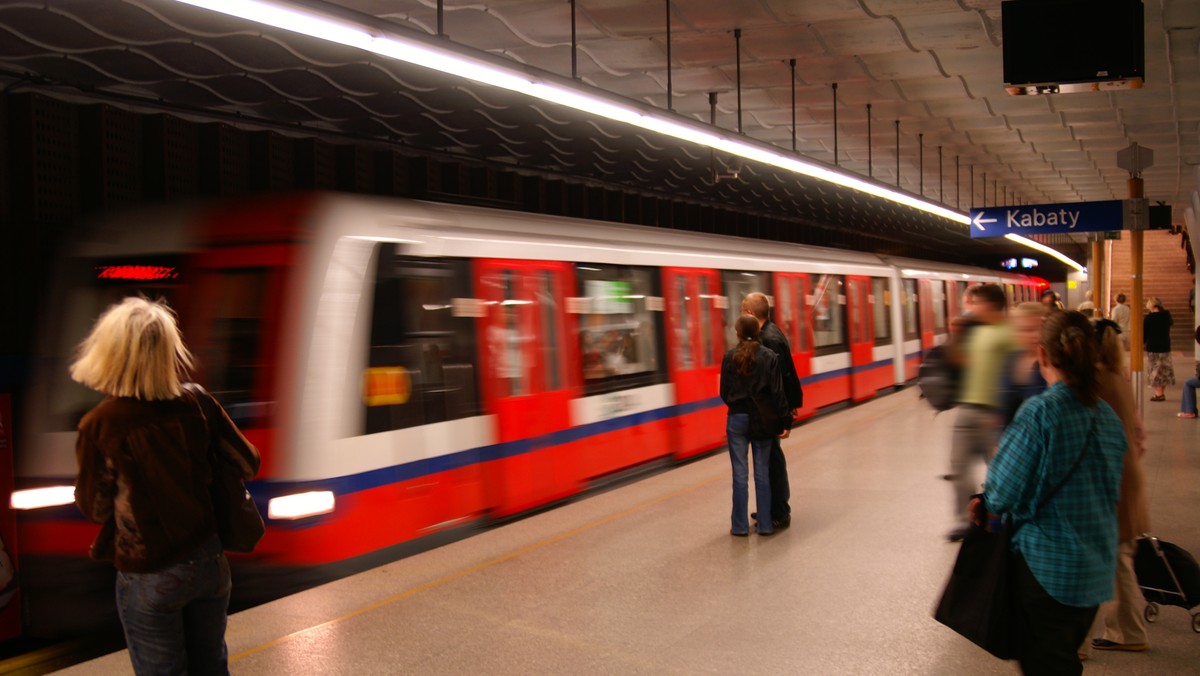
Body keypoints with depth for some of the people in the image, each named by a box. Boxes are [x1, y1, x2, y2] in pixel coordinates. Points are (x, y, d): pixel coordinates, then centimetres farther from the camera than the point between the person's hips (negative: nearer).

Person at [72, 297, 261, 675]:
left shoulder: (100, 427, -18)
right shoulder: (193, 406, -8)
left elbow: (94, 508, -7)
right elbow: (247, 465, 1)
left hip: (150, 577, -3)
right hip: (207, 560, 4)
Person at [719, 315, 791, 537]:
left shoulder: (730, 358, -5)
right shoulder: (769, 357, -4)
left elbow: (724, 391, 1)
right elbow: (777, 392, -7)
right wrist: (785, 420, -2)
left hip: (737, 418, -1)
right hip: (763, 419, 1)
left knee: (739, 472, 4)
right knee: (762, 471, 8)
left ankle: (740, 525, 7)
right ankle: (765, 524, 11)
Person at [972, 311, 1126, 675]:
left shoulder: (1039, 413, -20)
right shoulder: (1108, 416, 2)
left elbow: (1004, 494, -20)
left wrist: (987, 501, 5)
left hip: (1048, 566, -6)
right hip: (1098, 569, 7)